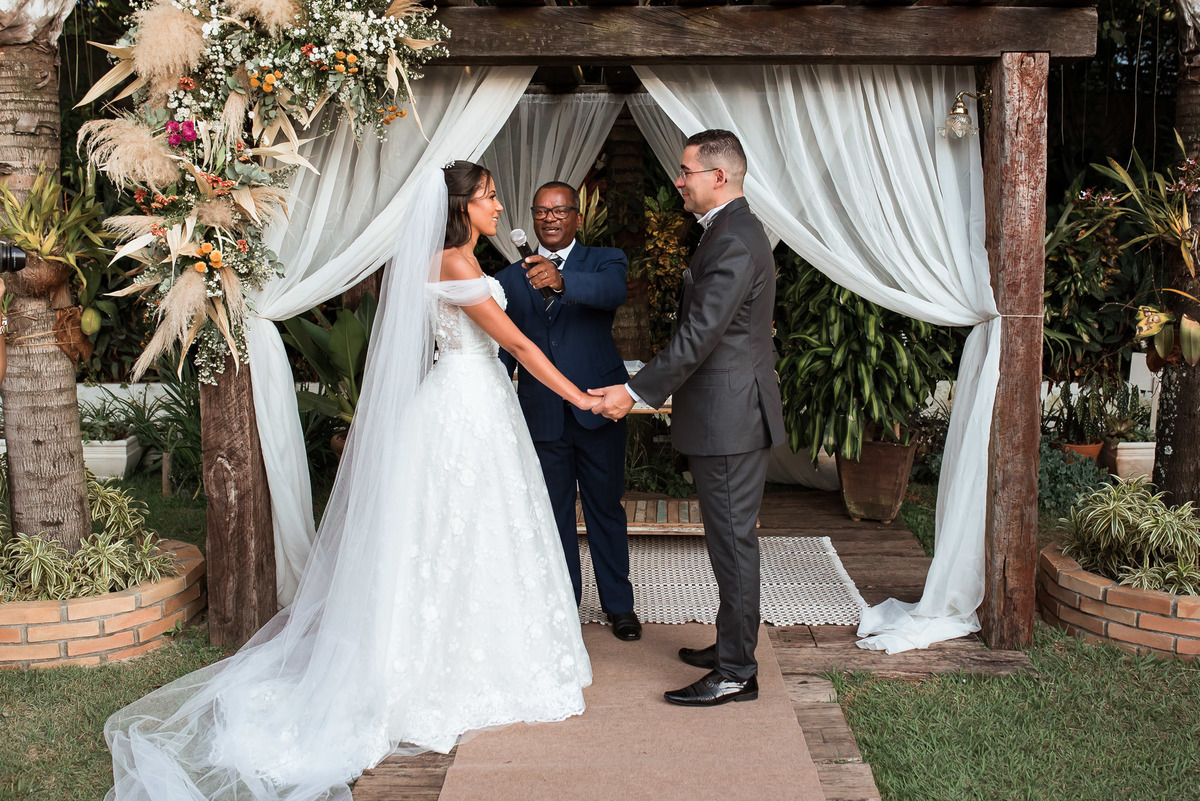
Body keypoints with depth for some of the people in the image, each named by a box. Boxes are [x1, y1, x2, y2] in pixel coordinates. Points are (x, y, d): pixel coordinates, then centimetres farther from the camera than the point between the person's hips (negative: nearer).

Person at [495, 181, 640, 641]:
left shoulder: (605, 261, 0)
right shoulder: (511, 279, 9)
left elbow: (613, 292, -25)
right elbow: (503, 350, 10)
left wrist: (562, 279, -44)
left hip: (597, 410, -2)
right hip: (541, 416, 2)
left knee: (606, 508, 10)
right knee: (553, 513, 12)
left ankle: (618, 603, 25)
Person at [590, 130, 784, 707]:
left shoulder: (734, 242, -19)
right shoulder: (733, 230, 15)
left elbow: (699, 335, -23)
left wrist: (636, 391, -19)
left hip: (729, 414, -11)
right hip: (728, 411, 11)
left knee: (732, 540, -2)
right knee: (730, 537, 18)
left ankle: (735, 673, 7)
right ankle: (732, 646, 30)